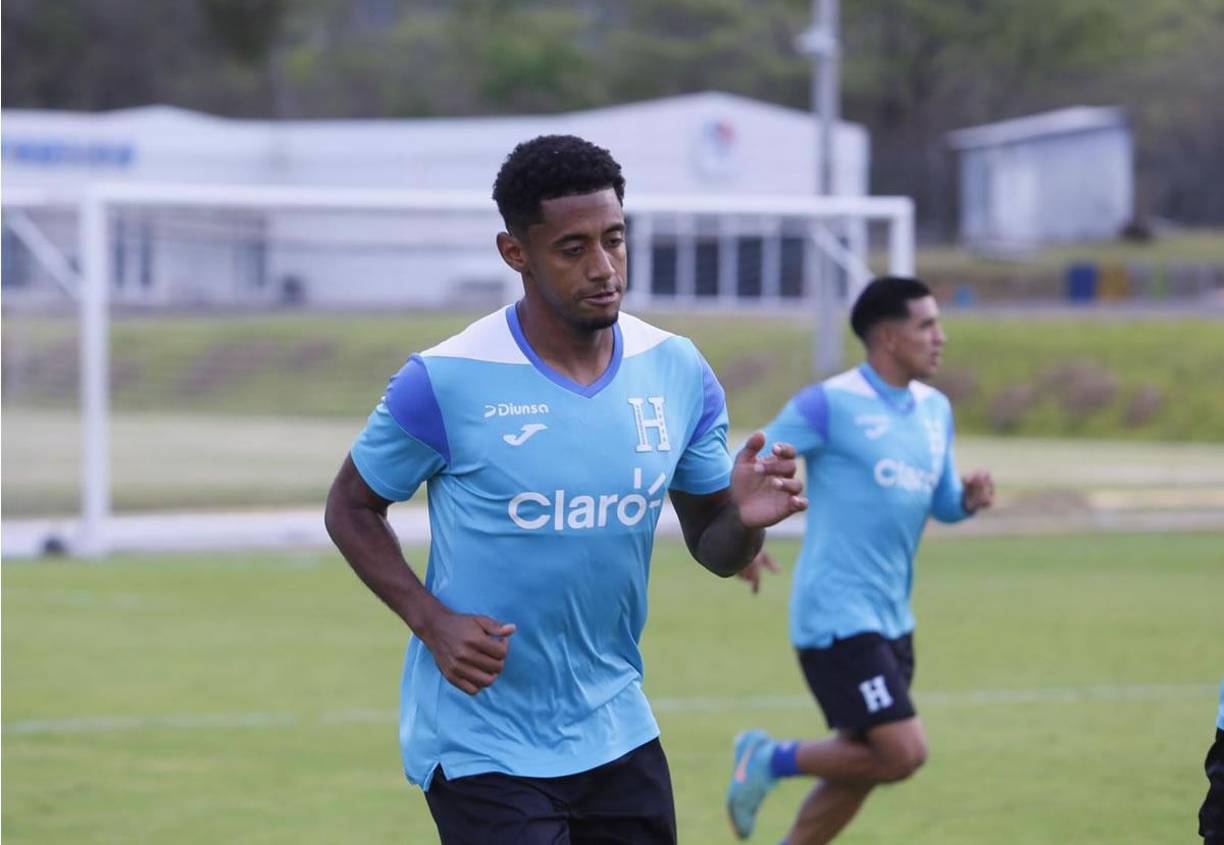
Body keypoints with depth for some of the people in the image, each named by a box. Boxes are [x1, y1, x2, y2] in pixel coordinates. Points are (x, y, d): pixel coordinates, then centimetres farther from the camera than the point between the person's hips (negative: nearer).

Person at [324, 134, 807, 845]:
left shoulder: (678, 372, 0)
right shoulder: (446, 381, -13)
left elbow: (713, 547, 8)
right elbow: (351, 509, -1)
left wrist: (747, 519, -16)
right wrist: (432, 620, -15)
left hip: (616, 731, 5)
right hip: (482, 750, -5)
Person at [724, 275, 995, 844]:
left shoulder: (934, 409, 11)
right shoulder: (830, 405, -12)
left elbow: (941, 502, 19)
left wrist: (969, 499, -2)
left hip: (891, 620, 8)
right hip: (837, 619, -8)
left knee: (861, 765, 10)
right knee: (903, 753, -15)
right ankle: (771, 760, 5)